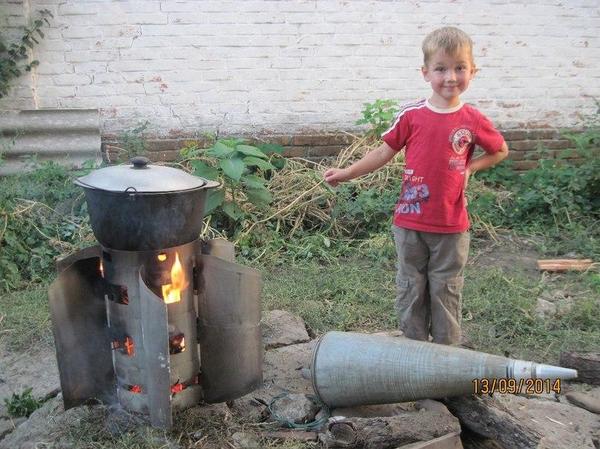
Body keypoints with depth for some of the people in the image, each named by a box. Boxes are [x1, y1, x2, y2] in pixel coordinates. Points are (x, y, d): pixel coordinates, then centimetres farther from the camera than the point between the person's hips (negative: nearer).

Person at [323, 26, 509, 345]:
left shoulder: (473, 121, -4)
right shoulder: (411, 115, -5)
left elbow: (501, 151, 13)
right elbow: (385, 152, 3)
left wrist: (470, 167, -2)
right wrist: (347, 173, 0)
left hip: (452, 226, 0)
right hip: (409, 223, 0)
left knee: (446, 291, 12)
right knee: (410, 289, 12)